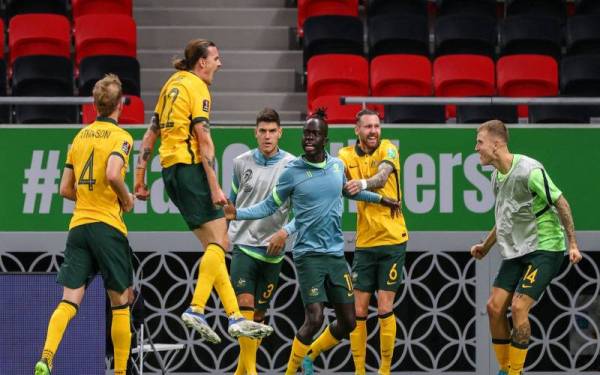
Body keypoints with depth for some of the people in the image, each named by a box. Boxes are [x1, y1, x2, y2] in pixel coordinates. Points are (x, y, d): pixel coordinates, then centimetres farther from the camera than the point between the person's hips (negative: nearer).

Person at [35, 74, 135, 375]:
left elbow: (65, 189, 15)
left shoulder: (80, 136, 14)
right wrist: (126, 200, -4)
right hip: (108, 225, -5)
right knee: (120, 301, 8)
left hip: (78, 225, 5)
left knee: (69, 300, -2)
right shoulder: (120, 137, -4)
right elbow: (112, 174, -22)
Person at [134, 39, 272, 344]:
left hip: (170, 169, 9)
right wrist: (214, 187, -17)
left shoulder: (173, 84, 19)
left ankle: (235, 316, -1)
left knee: (215, 245, 6)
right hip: (190, 167, -9)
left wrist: (140, 178, 22)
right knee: (217, 242, -11)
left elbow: (151, 134, 20)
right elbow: (204, 140, -14)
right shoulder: (197, 87, -6)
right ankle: (196, 309, -21)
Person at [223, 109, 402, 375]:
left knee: (348, 322, 6)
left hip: (336, 254, 5)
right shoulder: (292, 172, -6)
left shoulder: (337, 166, 7)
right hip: (308, 254, -5)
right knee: (315, 318, -18)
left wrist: (380, 199, 36)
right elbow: (270, 206, 3)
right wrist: (238, 214, -11)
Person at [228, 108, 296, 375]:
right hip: (243, 244, 0)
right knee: (245, 304, -15)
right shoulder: (241, 163, 4)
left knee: (259, 313, 7)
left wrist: (285, 232, -17)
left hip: (272, 250, 0)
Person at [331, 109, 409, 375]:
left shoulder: (388, 149, -5)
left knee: (385, 309, -3)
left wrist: (364, 184, -44)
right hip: (364, 243, 3)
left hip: (392, 240, -2)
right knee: (358, 311, 0)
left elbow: (382, 177, -23)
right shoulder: (347, 156, 4)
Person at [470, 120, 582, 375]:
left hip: (545, 248, -8)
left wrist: (572, 243, -14)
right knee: (495, 306, -1)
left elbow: (561, 203, -14)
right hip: (515, 251, 8)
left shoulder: (529, 170, -19)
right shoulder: (497, 176, 7)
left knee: (518, 307, -17)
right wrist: (486, 246, 27)